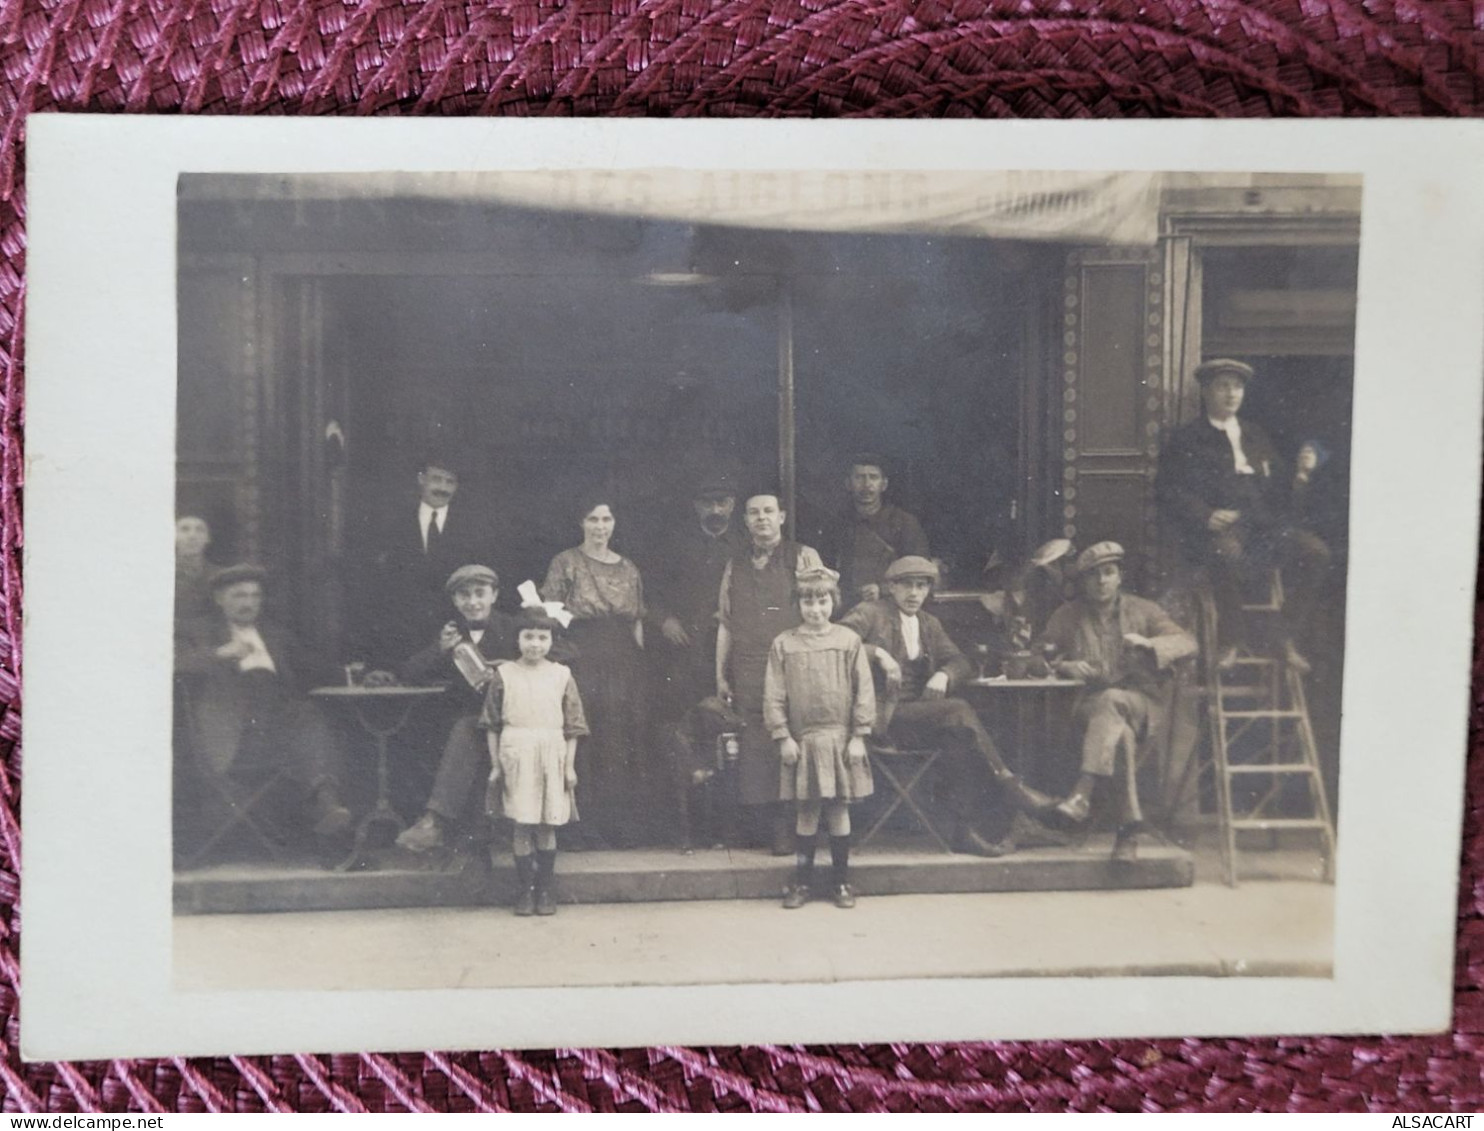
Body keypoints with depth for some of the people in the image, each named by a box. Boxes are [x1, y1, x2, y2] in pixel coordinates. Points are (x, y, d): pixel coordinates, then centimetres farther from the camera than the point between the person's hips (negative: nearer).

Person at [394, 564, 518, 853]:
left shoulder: (510, 629, 4)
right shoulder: (451, 633, 12)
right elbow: (407, 674, 5)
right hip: (461, 715, 3)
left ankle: (437, 820, -41)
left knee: (466, 730, -33)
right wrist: (440, 651, -11)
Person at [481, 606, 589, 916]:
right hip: (516, 756, -1)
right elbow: (492, 725, 4)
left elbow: (572, 726, 6)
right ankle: (525, 889, 10)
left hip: (551, 756, 1)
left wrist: (570, 766, 1)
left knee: (547, 826, 4)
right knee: (522, 825, 0)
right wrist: (495, 765, 1)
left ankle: (545, 889, 14)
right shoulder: (503, 675, 2)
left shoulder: (561, 675, 4)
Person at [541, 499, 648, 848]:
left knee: (625, 737, 1)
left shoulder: (628, 568, 15)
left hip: (624, 660, 4)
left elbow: (637, 621, 16)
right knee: (588, 736, -8)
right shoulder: (566, 563, 4)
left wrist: (639, 659, 8)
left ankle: (625, 823, 8)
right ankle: (589, 824, -2)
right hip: (583, 658, -4)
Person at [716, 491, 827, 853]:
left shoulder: (803, 558, 3)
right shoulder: (735, 565, 14)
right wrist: (720, 676, 11)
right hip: (747, 675, 3)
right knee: (751, 749, 2)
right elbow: (725, 623, 15)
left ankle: (786, 829, 0)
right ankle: (757, 826, 10)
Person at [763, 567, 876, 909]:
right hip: (802, 742, 0)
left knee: (839, 811, 6)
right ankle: (802, 881, 16)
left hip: (840, 740, 0)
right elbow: (773, 696, 0)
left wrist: (858, 736, -4)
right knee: (806, 813, 5)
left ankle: (841, 881, 18)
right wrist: (783, 737, -6)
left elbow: (864, 692, 0)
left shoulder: (849, 641, 0)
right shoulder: (783, 644, 0)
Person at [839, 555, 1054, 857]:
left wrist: (943, 675, -6)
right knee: (959, 711, -27)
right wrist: (877, 653, -23)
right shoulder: (869, 613, 2)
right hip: (883, 715, -6)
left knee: (962, 740, -25)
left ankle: (966, 829, -25)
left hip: (917, 712, 6)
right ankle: (1005, 781, -16)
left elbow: (958, 661, 17)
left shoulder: (929, 623, 22)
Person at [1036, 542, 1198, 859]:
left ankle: (1083, 794, -47)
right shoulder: (1067, 616, 17)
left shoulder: (1143, 610, 16)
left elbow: (1187, 642, 7)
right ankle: (1131, 816, -42)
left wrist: (1148, 643, -12)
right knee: (1119, 726, -35)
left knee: (1111, 701, -38)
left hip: (1140, 703, -1)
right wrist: (1065, 666, -9)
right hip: (1088, 705, 1)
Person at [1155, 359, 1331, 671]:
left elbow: (1277, 487, 24)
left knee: (1316, 552, -21)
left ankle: (1290, 639, -10)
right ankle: (1231, 641, -21)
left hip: (1264, 523, 5)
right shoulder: (1186, 440, 11)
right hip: (1220, 527, -5)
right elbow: (1168, 490, -1)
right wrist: (1206, 515, -16)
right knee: (1228, 552, -39)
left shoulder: (1256, 437, 27)